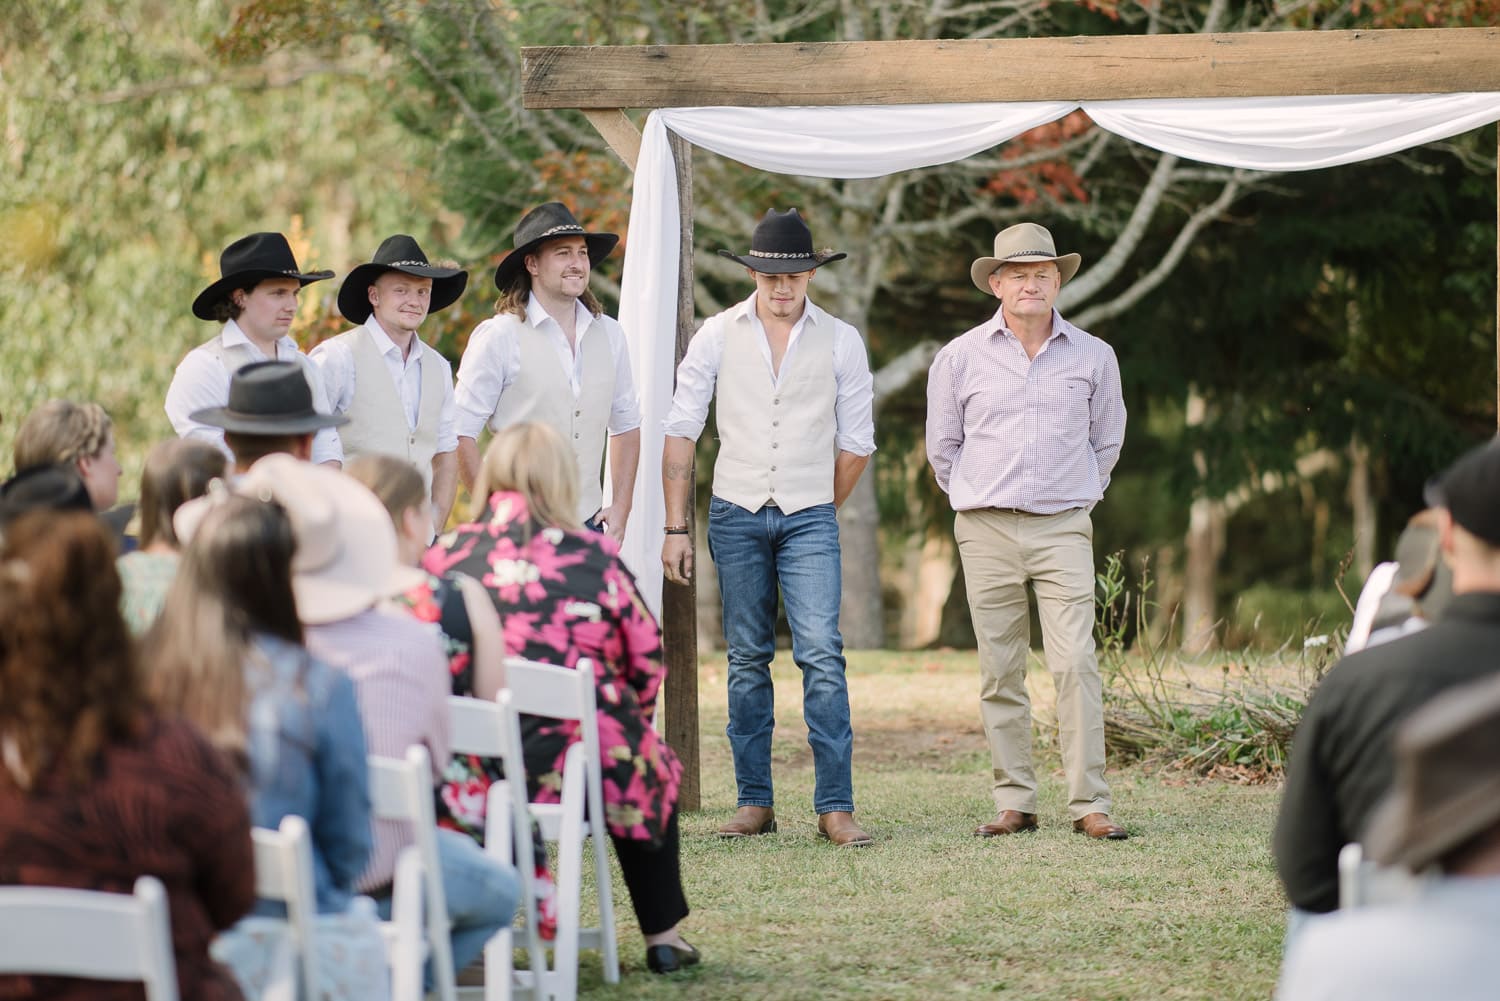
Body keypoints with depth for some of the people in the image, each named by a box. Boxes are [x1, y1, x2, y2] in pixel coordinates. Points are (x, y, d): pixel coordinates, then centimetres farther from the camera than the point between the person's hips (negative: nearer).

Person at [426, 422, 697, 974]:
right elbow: (648, 665, 1)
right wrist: (623, 728, 22)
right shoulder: (596, 559, -3)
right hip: (572, 767, -3)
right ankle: (662, 936, 32)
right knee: (655, 767, 29)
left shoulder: (445, 555, 0)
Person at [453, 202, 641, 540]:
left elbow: (626, 424, 20)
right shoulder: (498, 336, -4)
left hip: (589, 525, 4)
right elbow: (460, 433, -6)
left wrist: (620, 508, 11)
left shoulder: (608, 334, 11)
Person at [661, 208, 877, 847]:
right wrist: (676, 528, -1)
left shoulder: (840, 341, 4)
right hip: (735, 513, 1)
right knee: (747, 660, 5)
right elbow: (680, 431, 3)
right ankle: (754, 802, 11)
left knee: (822, 655, -12)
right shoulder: (718, 335, 4)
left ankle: (835, 807, -13)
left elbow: (856, 444, 10)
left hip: (809, 516, -1)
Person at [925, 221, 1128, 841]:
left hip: (1063, 532, 0)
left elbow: (1106, 440, 21)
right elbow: (943, 446, 16)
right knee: (1000, 673, 2)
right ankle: (1014, 804, 7)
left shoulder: (1093, 357, 6)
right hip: (987, 533, 1)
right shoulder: (960, 358, 4)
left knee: (1076, 665, -10)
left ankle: (1089, 805, -9)